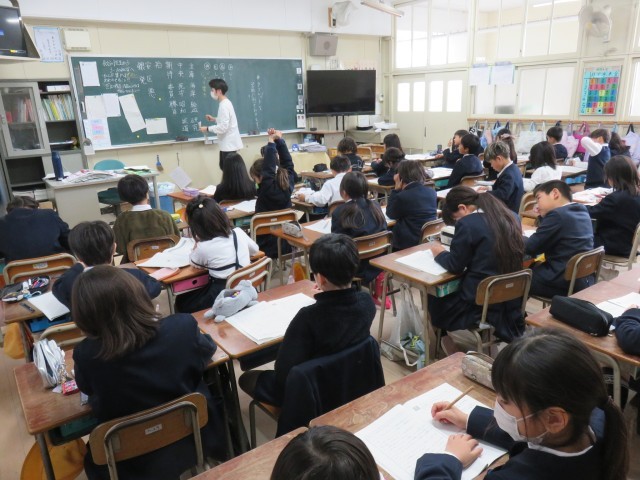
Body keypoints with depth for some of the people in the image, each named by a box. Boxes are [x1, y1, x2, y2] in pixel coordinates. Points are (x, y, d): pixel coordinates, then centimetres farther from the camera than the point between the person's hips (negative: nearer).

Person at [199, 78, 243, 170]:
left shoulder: (224, 105, -20)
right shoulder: (225, 103, 11)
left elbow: (223, 127, -24)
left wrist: (207, 129, -14)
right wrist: (214, 119, 13)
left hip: (229, 144, -10)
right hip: (227, 143, 10)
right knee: (224, 167, 17)